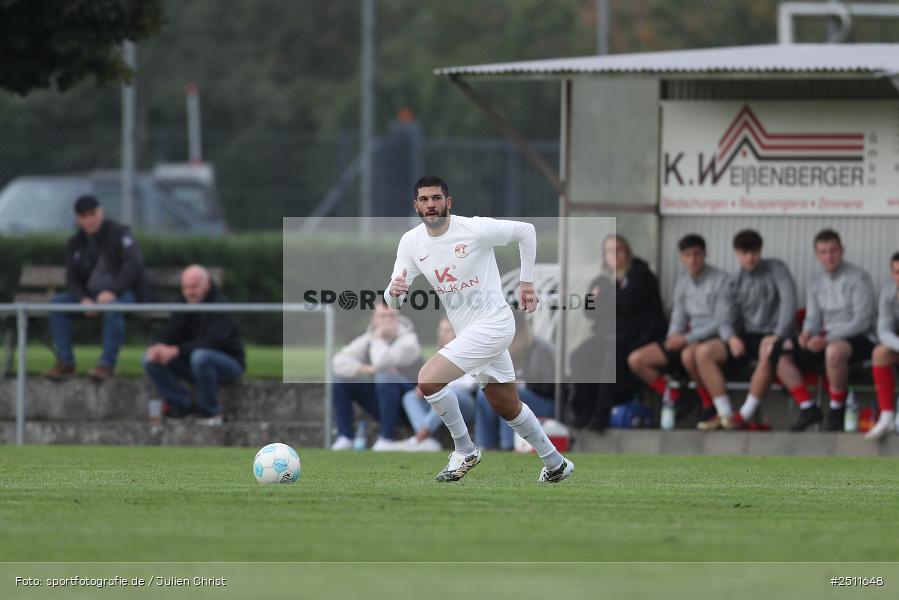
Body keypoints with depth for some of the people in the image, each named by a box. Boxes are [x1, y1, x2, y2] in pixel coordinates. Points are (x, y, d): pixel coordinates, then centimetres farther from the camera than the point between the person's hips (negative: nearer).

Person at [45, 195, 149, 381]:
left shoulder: (119, 233, -5)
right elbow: (72, 278, 8)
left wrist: (112, 291, -29)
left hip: (123, 293, -6)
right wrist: (84, 299, -15)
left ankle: (107, 364, -36)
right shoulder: (76, 243, 11)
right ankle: (65, 362, -17)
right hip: (90, 294, 6)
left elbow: (134, 263, -17)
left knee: (113, 306, -40)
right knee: (56, 303, -17)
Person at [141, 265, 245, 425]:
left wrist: (178, 350, -36)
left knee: (200, 356, -41)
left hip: (229, 363, -7)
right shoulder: (184, 305, 3)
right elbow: (170, 335, -1)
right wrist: (159, 347, -26)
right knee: (149, 360, -9)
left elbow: (213, 341, -31)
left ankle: (210, 412, -24)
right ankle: (182, 405, -6)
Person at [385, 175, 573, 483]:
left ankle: (465, 451, -5)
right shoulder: (411, 243, -1)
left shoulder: (475, 229, -18)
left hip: (493, 322, -7)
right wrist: (394, 291, -25)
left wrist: (527, 282, -3)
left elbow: (525, 231, -5)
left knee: (428, 379, -21)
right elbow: (393, 300, 0)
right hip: (467, 330, 7)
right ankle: (555, 464, 35)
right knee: (508, 407, 18)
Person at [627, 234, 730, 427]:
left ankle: (710, 405, -21)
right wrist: (674, 336, -7)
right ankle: (673, 397, 6)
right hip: (689, 340, 7)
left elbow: (722, 321, -14)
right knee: (636, 360, -6)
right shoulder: (682, 283, 14)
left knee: (689, 355, -42)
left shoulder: (720, 280, -7)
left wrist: (687, 338, -18)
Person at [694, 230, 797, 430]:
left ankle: (745, 415, -32)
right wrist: (731, 338, -19)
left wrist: (778, 335, -24)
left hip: (771, 334, -5)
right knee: (704, 352, -17)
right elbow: (727, 320, 5)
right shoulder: (737, 281, 10)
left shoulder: (775, 269, -1)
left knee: (769, 352, -41)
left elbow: (789, 301, -13)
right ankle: (724, 413, -17)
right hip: (747, 337, 5)